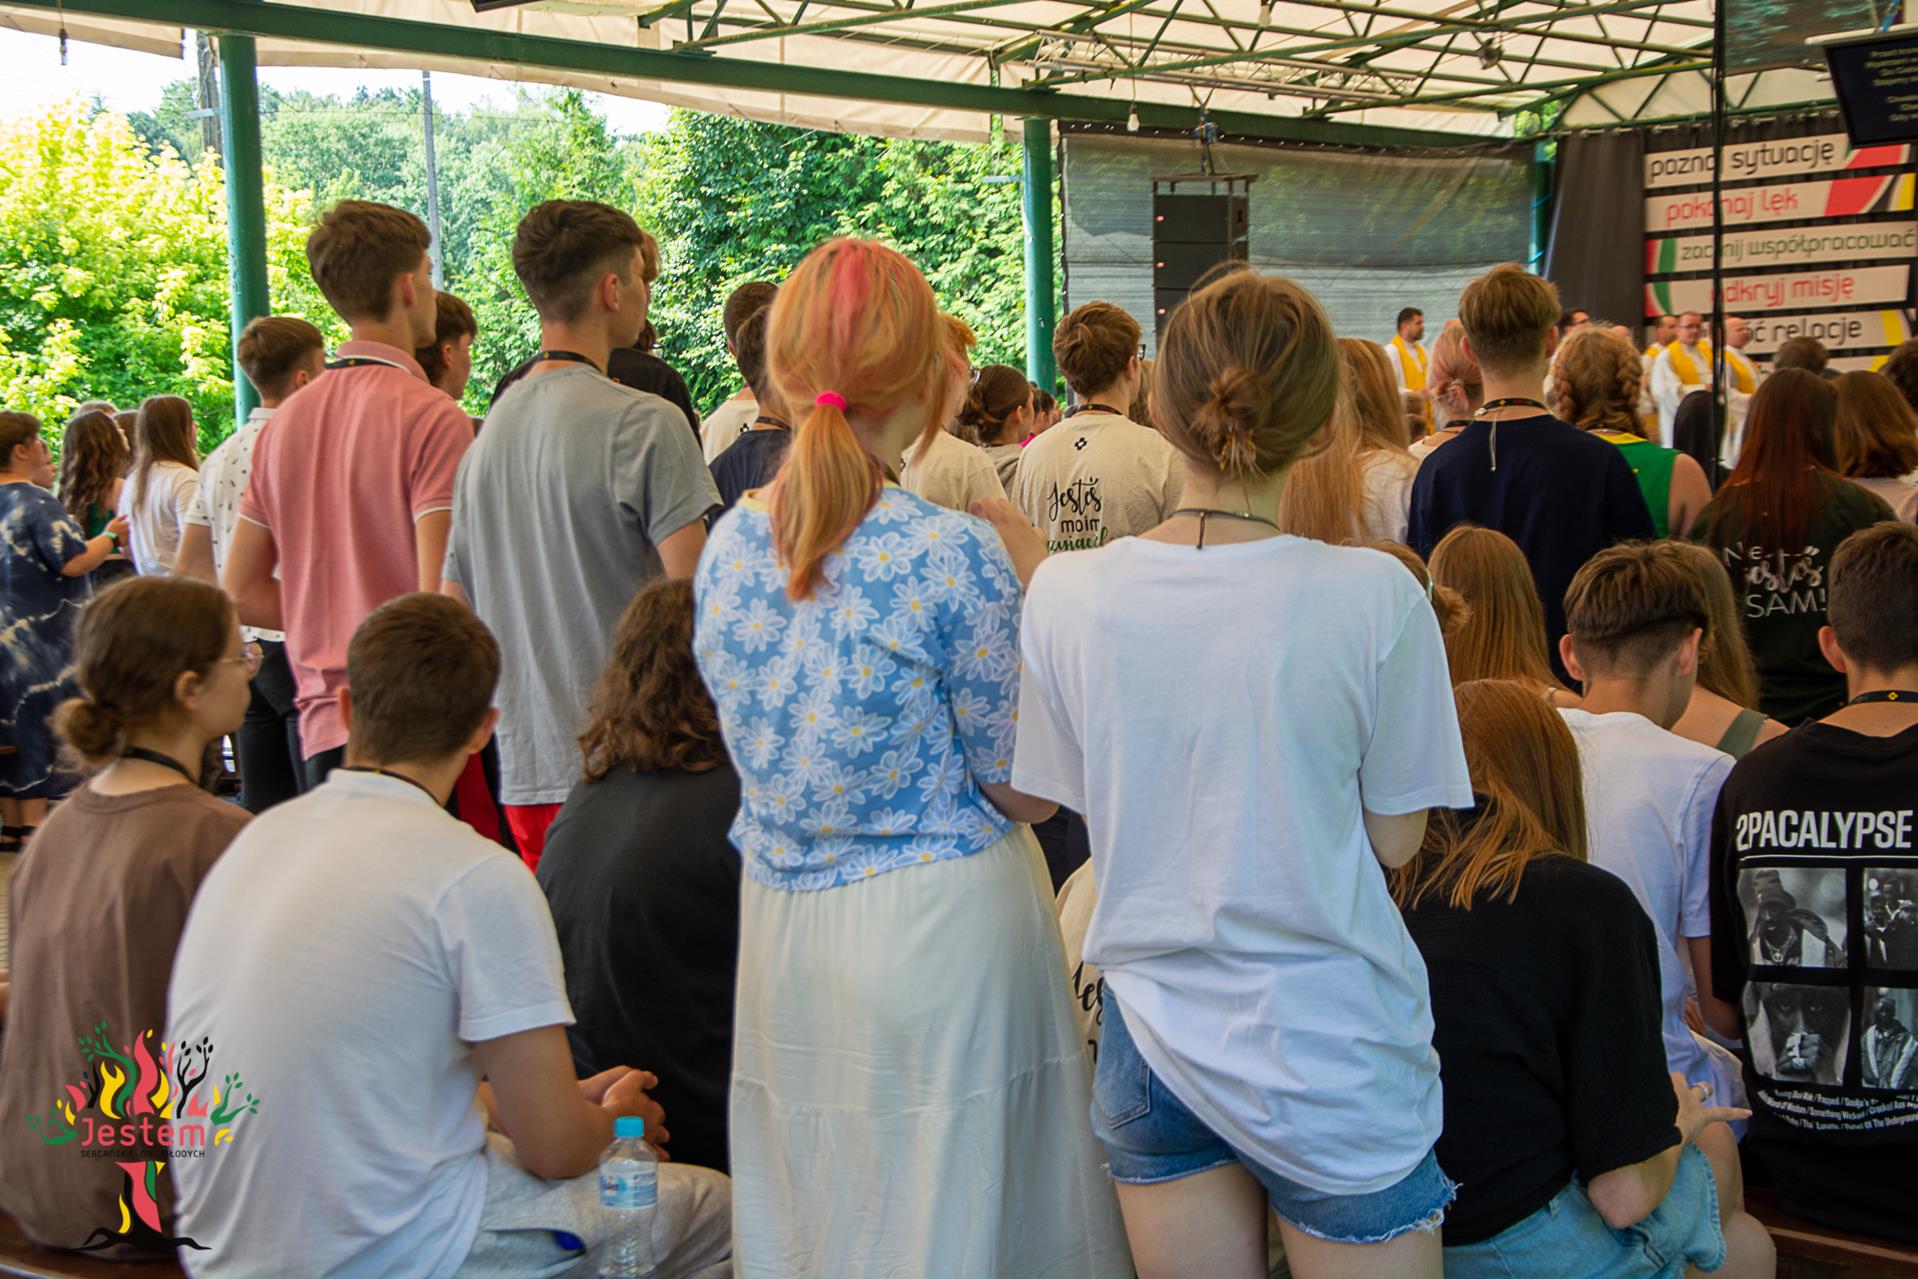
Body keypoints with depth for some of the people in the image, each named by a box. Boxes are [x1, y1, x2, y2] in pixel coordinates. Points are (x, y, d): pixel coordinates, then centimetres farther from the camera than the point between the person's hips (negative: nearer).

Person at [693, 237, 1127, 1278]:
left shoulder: (727, 545, 0)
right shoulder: (952, 553, -18)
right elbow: (1024, 791, -11)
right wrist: (1032, 593, -2)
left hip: (778, 924, 6)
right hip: (935, 927, -6)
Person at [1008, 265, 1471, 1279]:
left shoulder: (1065, 595, -9)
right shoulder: (1374, 598, -17)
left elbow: (1063, 800, 3)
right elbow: (1396, 838, -6)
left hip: (1152, 1034, 3)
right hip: (1331, 1050, -3)